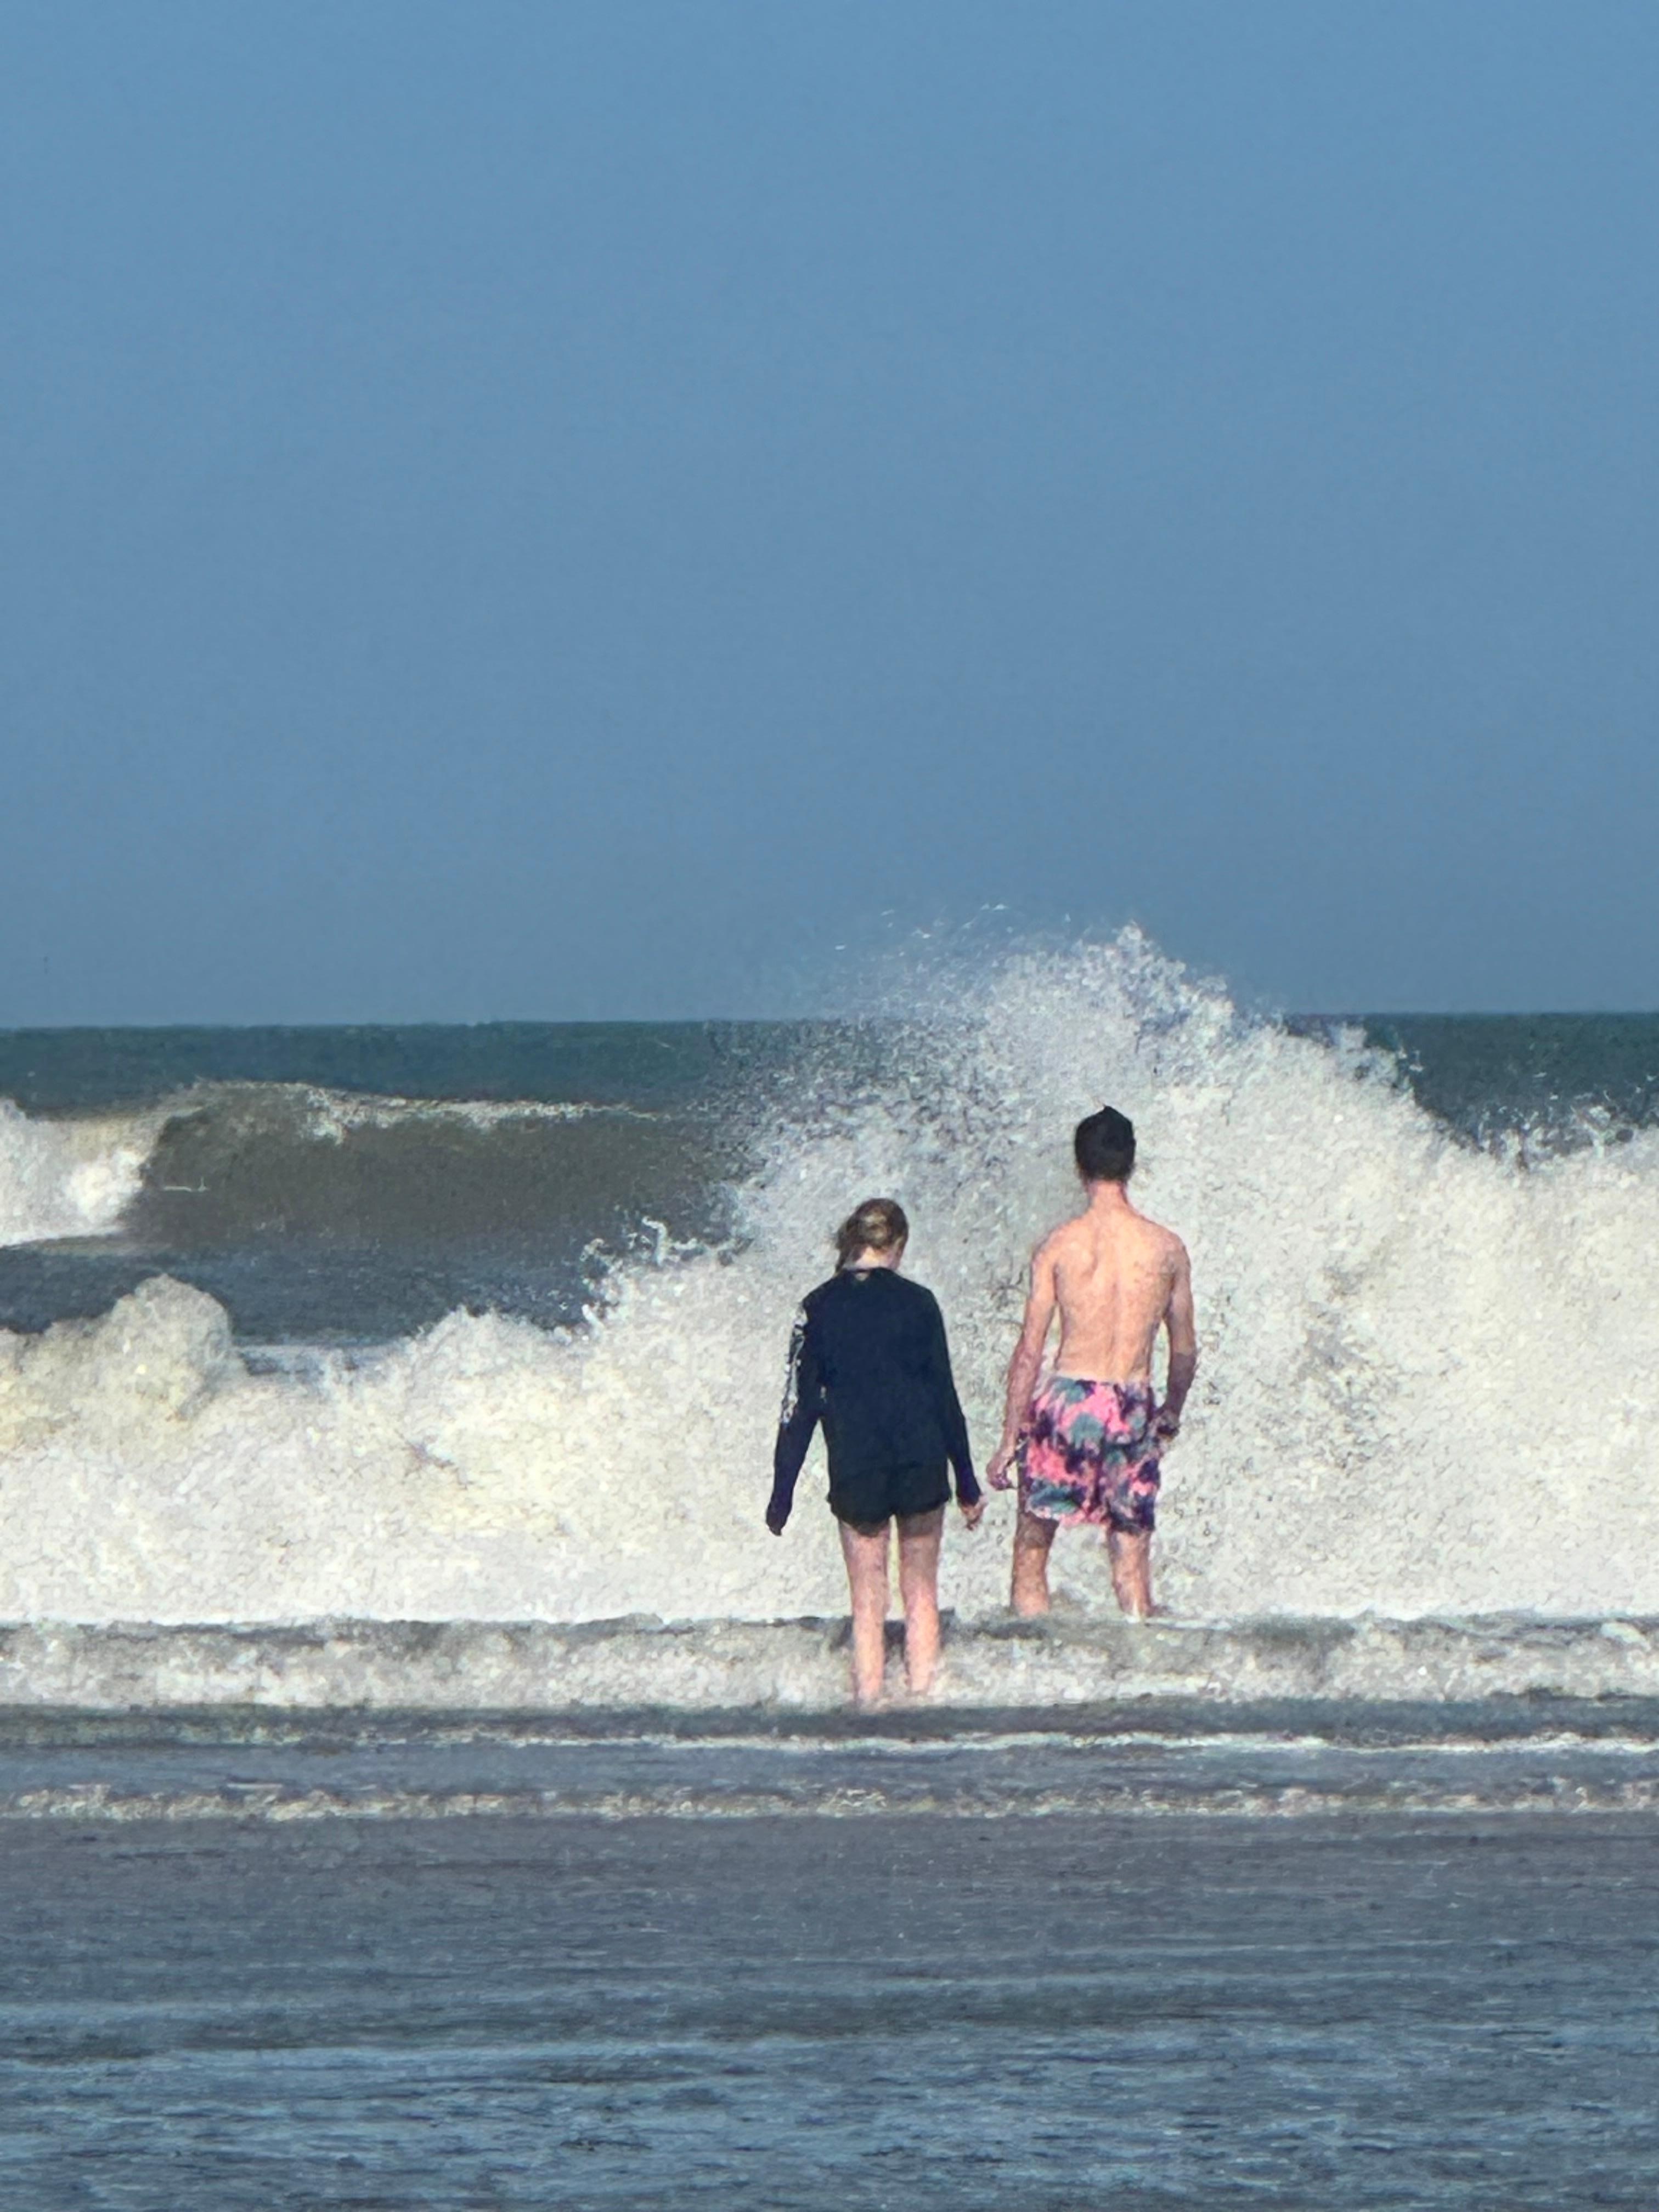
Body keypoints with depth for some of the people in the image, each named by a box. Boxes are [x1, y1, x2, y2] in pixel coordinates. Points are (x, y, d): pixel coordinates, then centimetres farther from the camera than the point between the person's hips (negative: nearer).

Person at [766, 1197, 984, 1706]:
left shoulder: (820, 1308, 0)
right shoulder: (916, 1303, -1)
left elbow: (799, 1404, 0)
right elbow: (945, 1397, 2)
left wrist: (782, 1494, 5)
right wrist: (966, 1482, 9)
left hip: (854, 1470, 0)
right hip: (921, 1464, 0)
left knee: (867, 1601, 4)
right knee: (921, 1592, 9)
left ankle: (868, 1701, -1)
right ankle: (922, 1697, 5)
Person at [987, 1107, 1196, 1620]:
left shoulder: (1060, 1245, -3)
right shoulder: (1166, 1248, 3)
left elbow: (1030, 1351, -3)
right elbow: (1185, 1350, 12)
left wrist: (1010, 1439, 3)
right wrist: (1171, 1413, 30)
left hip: (1070, 1398, -2)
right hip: (1133, 1410, 2)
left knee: (1032, 1543, 6)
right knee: (1131, 1554, 7)